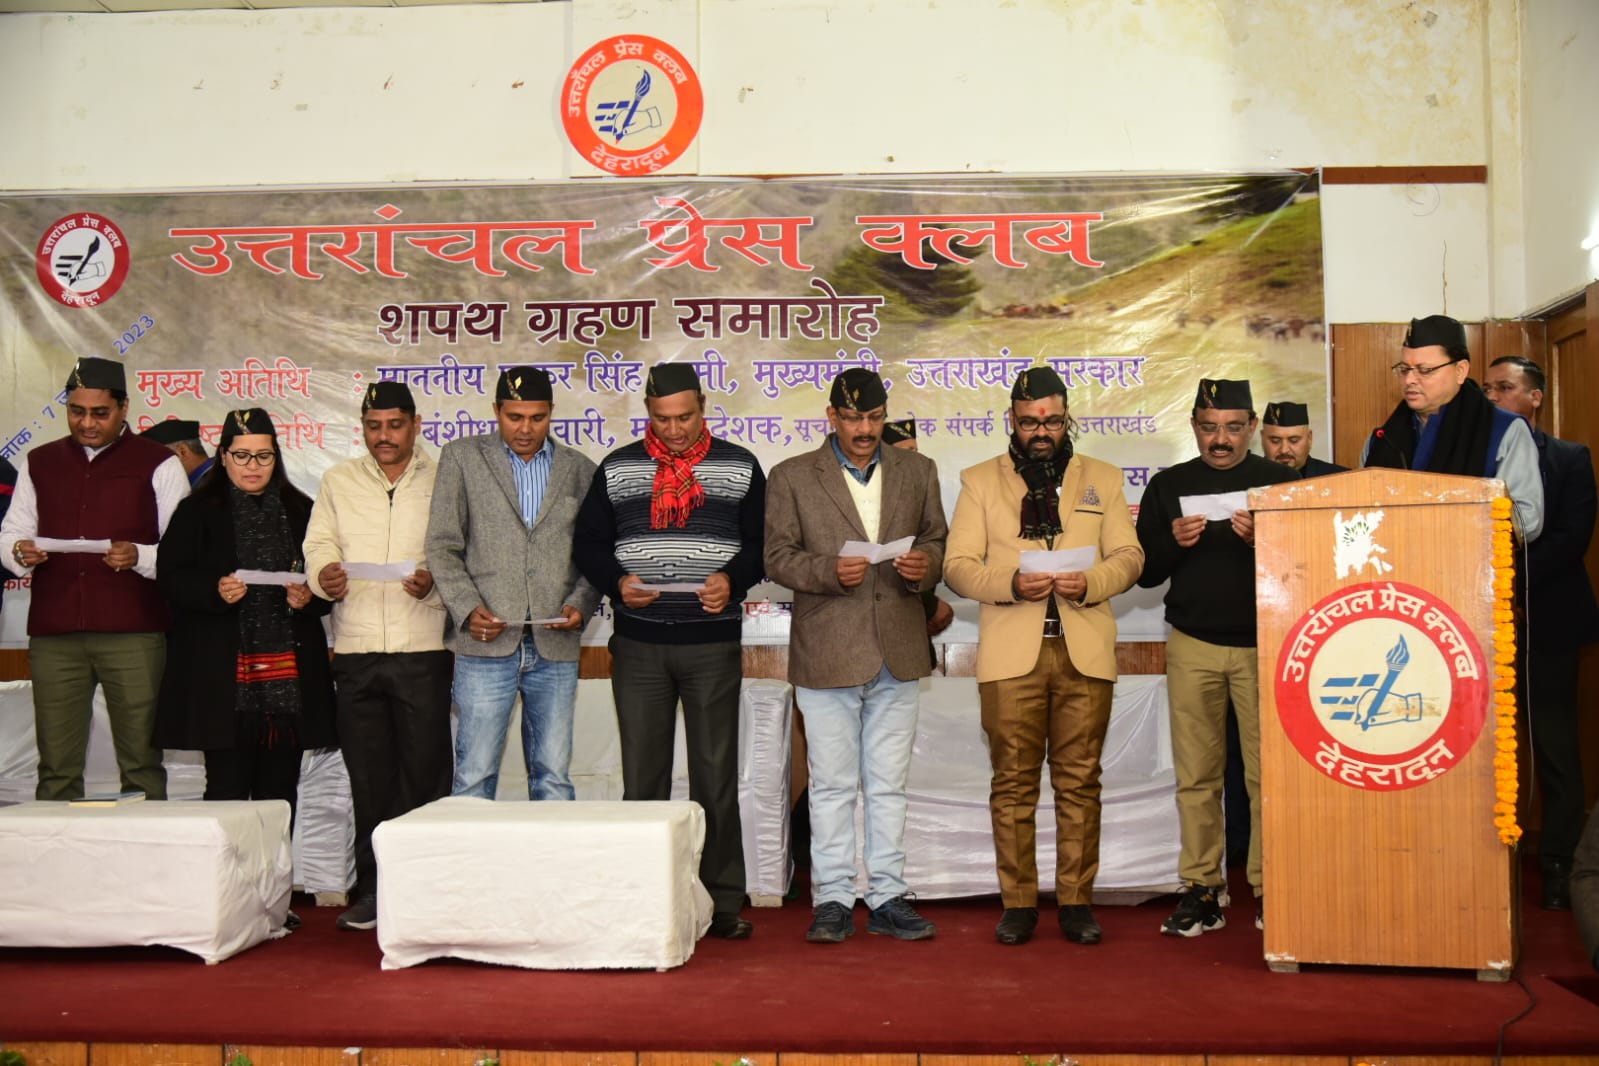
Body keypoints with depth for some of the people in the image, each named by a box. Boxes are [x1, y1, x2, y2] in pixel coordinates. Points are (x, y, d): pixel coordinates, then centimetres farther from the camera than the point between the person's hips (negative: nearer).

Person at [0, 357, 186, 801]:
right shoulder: (39, 463, 19)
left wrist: (138, 556, -19)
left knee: (141, 762, -2)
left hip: (133, 634, -3)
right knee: (56, 765, 3)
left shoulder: (158, 464, 5)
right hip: (53, 634, 3)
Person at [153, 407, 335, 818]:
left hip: (289, 676, 3)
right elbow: (170, 578, 0)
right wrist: (215, 590, -19)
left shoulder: (300, 512, 13)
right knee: (227, 790, -3)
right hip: (222, 679, -2)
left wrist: (308, 597, -7)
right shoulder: (197, 511, 6)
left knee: (279, 792, 6)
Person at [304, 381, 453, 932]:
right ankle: (374, 888, 16)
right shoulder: (338, 481, 16)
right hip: (356, 649, 3)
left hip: (423, 647, -2)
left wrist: (433, 582, -18)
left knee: (425, 773, -1)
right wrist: (324, 572, -12)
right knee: (368, 777, 7)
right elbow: (319, 543, 10)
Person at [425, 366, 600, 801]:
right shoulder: (462, 458, 7)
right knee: (474, 777, 0)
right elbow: (442, 546, 4)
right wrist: (467, 609, -10)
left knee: (554, 777, 6)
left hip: (556, 648, 2)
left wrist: (580, 603, -6)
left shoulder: (580, 470, 12)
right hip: (486, 644, -1)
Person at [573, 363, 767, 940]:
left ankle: (722, 900, 12)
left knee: (716, 776, 3)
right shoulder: (617, 469, 8)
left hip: (714, 644, -1)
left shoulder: (739, 467, 5)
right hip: (638, 644, 1)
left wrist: (733, 579, -13)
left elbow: (762, 542, 6)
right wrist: (617, 581, -10)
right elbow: (587, 543, 9)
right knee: (642, 778, 6)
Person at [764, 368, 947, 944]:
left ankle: (888, 899, 18)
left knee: (889, 784, 9)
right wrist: (830, 570, -18)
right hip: (827, 653, -2)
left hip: (897, 652, 3)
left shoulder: (917, 471, 12)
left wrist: (926, 564, -9)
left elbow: (937, 540, 14)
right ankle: (833, 900, 13)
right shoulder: (791, 477, 3)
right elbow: (778, 555, -1)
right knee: (832, 785, 4)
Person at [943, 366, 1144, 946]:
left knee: (1079, 781, 3)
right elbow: (958, 564, 4)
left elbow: (1128, 556, 9)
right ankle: (1017, 902, 11)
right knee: (1013, 782, 1)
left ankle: (1076, 900, 13)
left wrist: (1090, 582, -12)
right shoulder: (979, 481, 11)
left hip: (1085, 650, 1)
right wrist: (1010, 583, -15)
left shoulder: (1102, 479, 15)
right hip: (1010, 653, -1)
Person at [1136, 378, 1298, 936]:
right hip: (1192, 645, 2)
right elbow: (1145, 571, 9)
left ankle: (1269, 888, 8)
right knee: (1196, 774, 3)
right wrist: (1174, 542, -11)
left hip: (1263, 644, -1)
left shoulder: (1280, 482, 4)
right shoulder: (1168, 486, 9)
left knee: (1268, 772, -2)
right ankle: (1201, 888, 10)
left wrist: (1264, 539, -19)